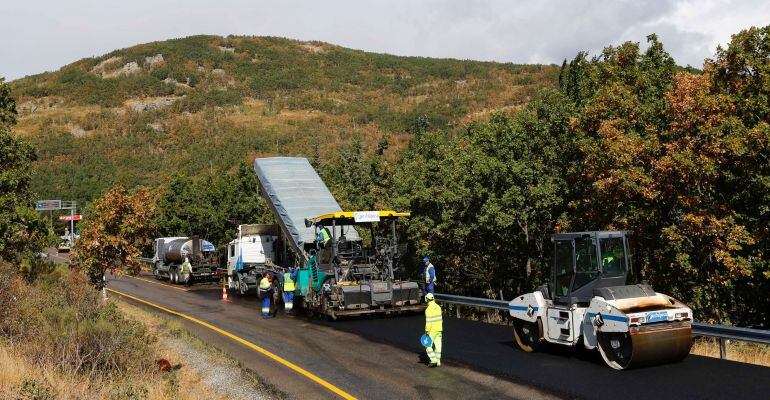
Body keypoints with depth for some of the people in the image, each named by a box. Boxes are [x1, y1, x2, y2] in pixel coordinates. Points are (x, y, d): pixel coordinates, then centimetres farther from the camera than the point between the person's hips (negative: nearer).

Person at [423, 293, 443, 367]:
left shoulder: (428, 309, -19)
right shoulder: (438, 307, 6)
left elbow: (428, 322, -21)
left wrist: (427, 332, -17)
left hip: (432, 330, -7)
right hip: (439, 329, 7)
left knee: (428, 346, 3)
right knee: (438, 346, 11)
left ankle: (434, 360, -5)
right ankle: (438, 361, 15)